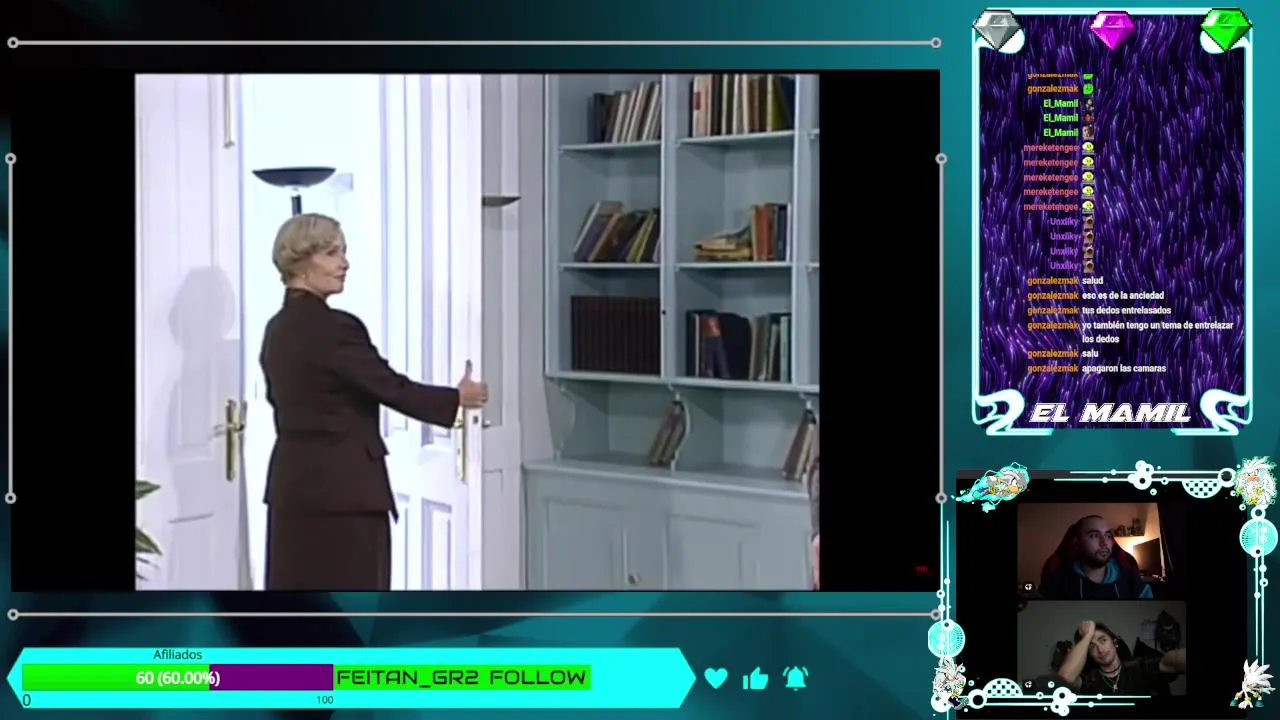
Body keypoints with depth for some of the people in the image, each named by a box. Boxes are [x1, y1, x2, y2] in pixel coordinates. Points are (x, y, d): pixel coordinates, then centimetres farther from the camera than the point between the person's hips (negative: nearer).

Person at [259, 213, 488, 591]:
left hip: (294, 481, 9)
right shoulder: (333, 328, -17)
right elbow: (391, 387, -13)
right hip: (343, 487, -9)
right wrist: (457, 398, 2)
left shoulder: (278, 328, 11)